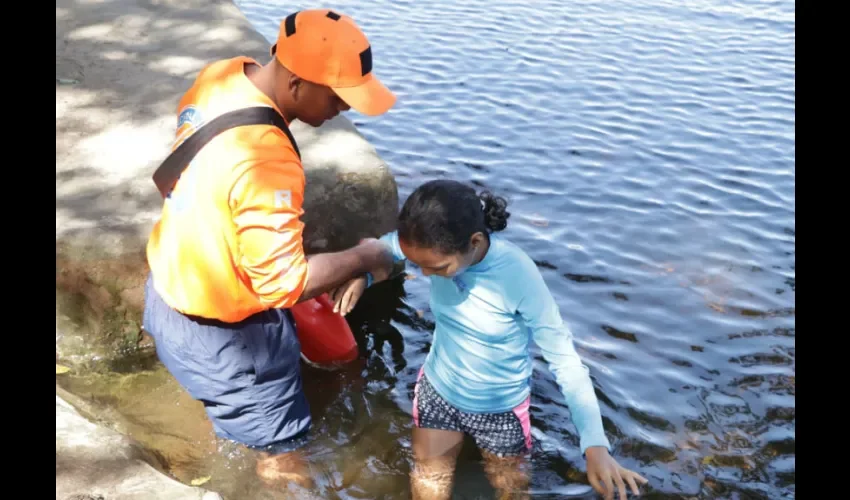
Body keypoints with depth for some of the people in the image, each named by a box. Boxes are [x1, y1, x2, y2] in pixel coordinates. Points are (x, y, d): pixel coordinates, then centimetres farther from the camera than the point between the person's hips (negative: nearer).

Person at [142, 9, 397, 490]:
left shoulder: (222, 75, -10)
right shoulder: (267, 163, -38)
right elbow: (284, 284, -31)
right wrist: (361, 258, -17)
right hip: (220, 331, -9)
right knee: (284, 457, 13)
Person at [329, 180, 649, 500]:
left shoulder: (517, 276, -34)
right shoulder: (441, 250, -24)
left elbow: (565, 360, -26)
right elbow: (383, 246, -3)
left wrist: (595, 445, -34)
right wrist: (361, 274, -24)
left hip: (500, 408, -2)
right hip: (437, 391, 3)